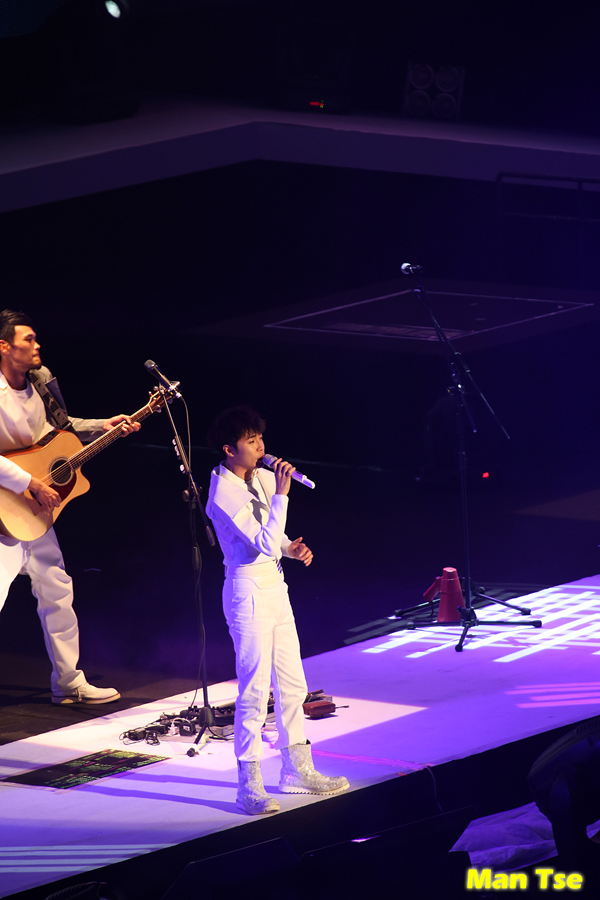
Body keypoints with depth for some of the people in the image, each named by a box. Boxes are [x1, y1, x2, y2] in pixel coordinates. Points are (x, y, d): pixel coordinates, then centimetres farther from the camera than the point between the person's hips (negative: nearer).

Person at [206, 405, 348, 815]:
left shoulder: (261, 477, 7)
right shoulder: (223, 495, -19)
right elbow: (263, 545, -25)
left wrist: (292, 547, 0)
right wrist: (281, 494, -27)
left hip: (275, 586, 9)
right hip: (248, 592, -9)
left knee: (292, 682, 13)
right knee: (255, 689, -8)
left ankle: (298, 770, 24)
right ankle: (249, 785, -3)